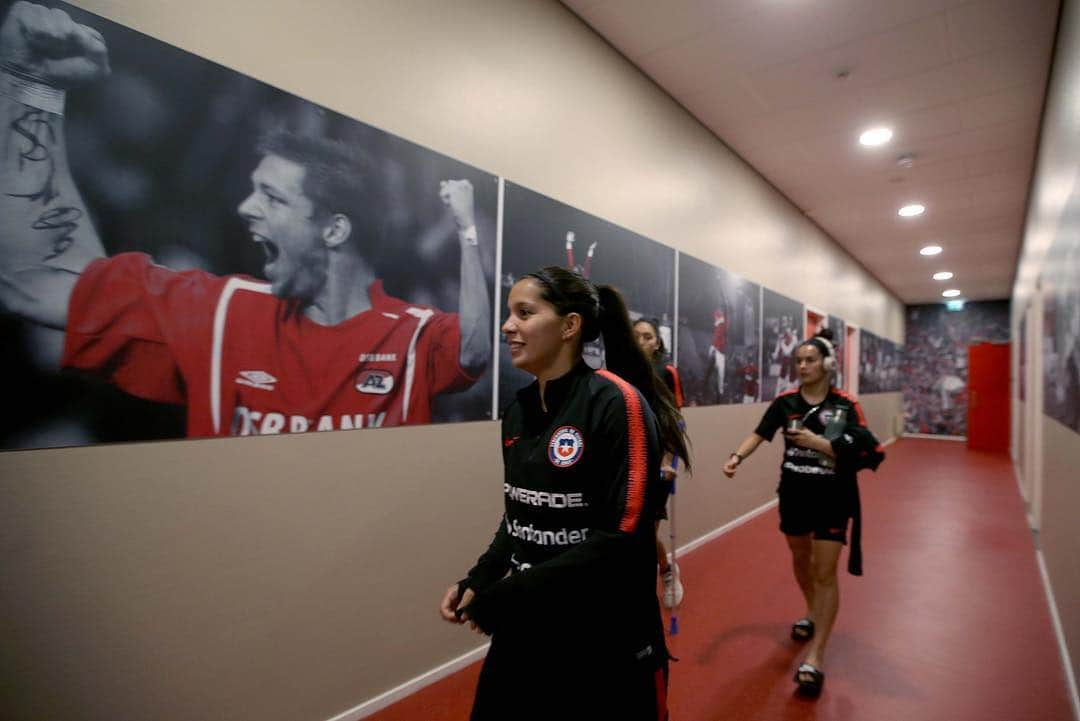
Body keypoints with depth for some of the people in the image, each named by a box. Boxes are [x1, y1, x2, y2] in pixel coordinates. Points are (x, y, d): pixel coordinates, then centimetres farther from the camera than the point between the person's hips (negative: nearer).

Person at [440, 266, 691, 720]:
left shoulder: (617, 403, -19)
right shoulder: (517, 412, 1)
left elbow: (622, 538, -22)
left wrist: (508, 597, -19)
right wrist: (478, 581, -4)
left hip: (607, 639, -6)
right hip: (524, 631, 6)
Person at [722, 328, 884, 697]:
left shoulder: (845, 404, -10)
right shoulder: (785, 402, -4)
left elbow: (864, 451, -13)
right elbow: (760, 433, -10)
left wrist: (817, 442, -24)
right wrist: (737, 456, -28)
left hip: (832, 497, -3)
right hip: (794, 493, 3)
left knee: (825, 572, -3)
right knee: (800, 560, 21)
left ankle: (815, 657, 6)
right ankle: (812, 614, 49)